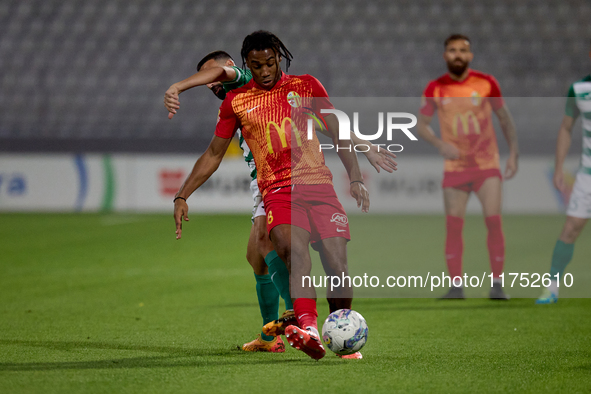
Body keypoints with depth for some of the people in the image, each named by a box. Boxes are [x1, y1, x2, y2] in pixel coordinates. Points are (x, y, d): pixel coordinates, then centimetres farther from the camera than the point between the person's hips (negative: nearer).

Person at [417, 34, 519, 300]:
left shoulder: (486, 83, -2)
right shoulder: (435, 89, -1)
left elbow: (505, 118, 8)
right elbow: (421, 124, 4)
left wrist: (513, 153, 2)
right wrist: (440, 145, -14)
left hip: (487, 165, -1)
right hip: (455, 166, 1)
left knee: (494, 221, -10)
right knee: (453, 226, -2)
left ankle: (497, 284, -3)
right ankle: (456, 285, 7)